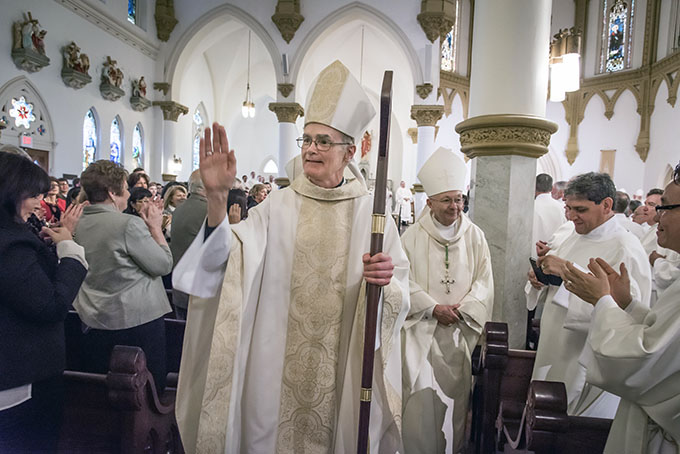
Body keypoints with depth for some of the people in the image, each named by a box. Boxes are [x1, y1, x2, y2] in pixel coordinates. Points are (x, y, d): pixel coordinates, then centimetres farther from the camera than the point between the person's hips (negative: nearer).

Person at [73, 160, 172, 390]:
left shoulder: (80, 224, 4)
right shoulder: (129, 224, -19)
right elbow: (164, 265, -14)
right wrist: (155, 227, -5)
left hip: (94, 319, 8)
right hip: (137, 318, -7)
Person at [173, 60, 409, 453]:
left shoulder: (371, 211, -3)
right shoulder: (279, 206, -2)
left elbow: (400, 291, -4)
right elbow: (226, 261, -15)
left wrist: (384, 282, -26)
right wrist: (217, 199, -30)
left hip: (341, 365, 0)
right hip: (279, 364, 1)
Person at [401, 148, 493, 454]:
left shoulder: (474, 236, 5)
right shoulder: (413, 236, -1)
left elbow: (484, 280, 4)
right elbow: (405, 279, -6)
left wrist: (460, 309, -8)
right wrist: (433, 308, -12)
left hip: (460, 329, 2)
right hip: (422, 328, -2)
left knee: (455, 391, 7)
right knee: (421, 392, -3)